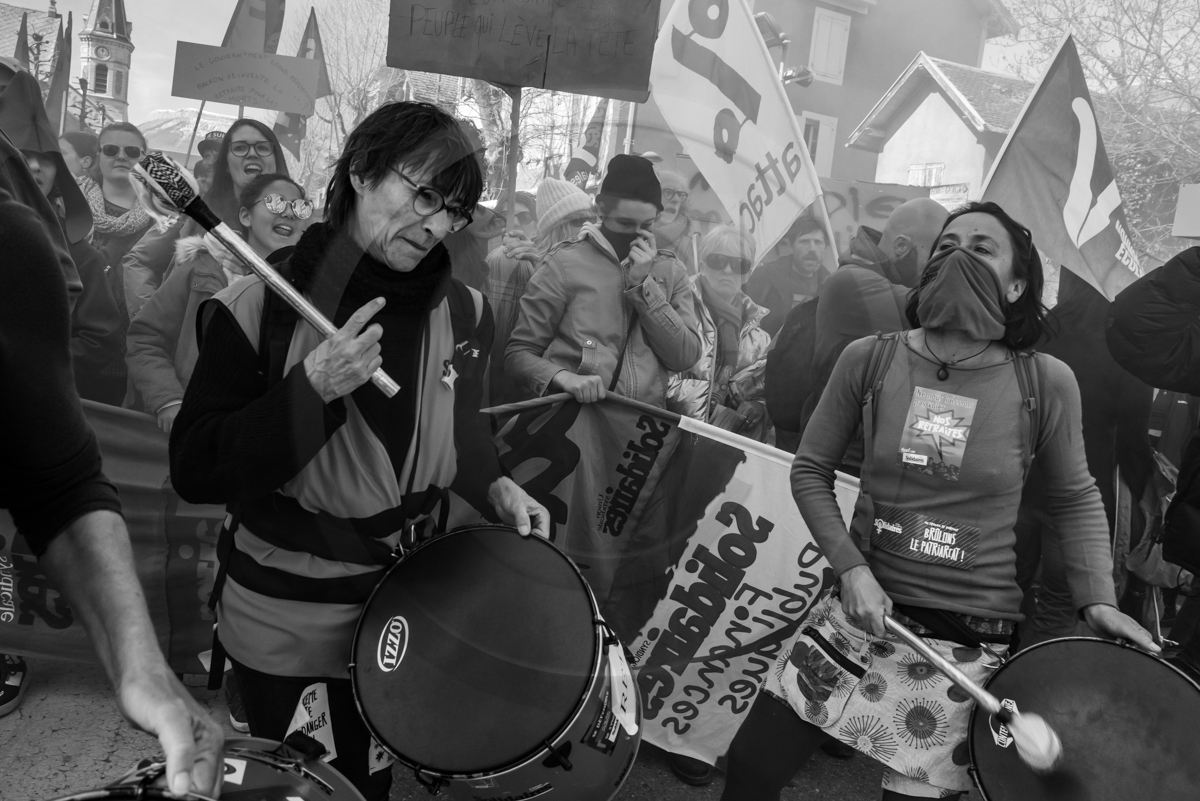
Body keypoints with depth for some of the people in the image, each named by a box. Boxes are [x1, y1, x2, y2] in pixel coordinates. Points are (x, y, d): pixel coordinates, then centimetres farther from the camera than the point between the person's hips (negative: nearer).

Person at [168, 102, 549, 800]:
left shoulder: (463, 314, -6)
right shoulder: (261, 305, -18)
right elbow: (196, 472, -20)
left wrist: (494, 487, -9)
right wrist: (311, 389, -32)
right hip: (277, 621, -3)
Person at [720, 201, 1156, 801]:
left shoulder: (1047, 384, -8)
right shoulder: (868, 359, -6)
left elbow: (1075, 499, 8)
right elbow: (810, 471, 2)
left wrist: (1096, 599, -4)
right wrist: (850, 567, -9)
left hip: (969, 638, -1)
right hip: (861, 606, 2)